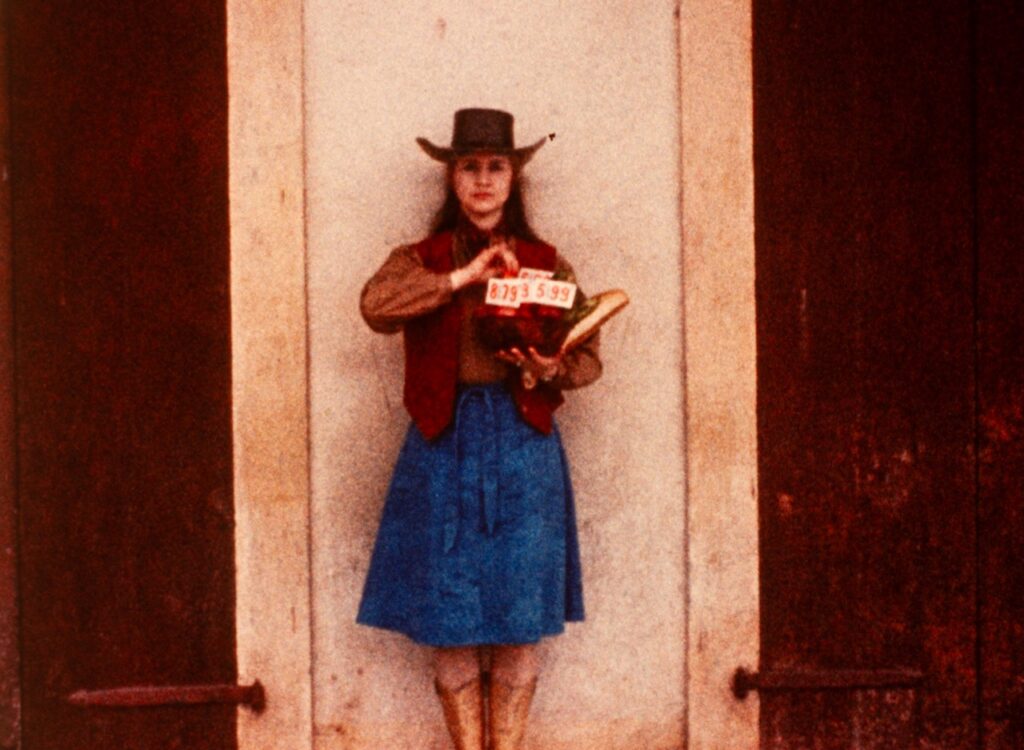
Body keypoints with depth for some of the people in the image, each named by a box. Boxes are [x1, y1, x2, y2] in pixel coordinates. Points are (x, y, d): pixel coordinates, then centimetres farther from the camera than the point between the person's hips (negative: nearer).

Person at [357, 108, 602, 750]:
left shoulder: (547, 264, 9)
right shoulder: (420, 261, 7)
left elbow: (589, 357, 7)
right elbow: (375, 305, -15)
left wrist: (552, 370, -14)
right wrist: (461, 278, -18)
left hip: (523, 441, 1)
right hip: (444, 444, 0)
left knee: (520, 613, 0)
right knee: (448, 615, 0)